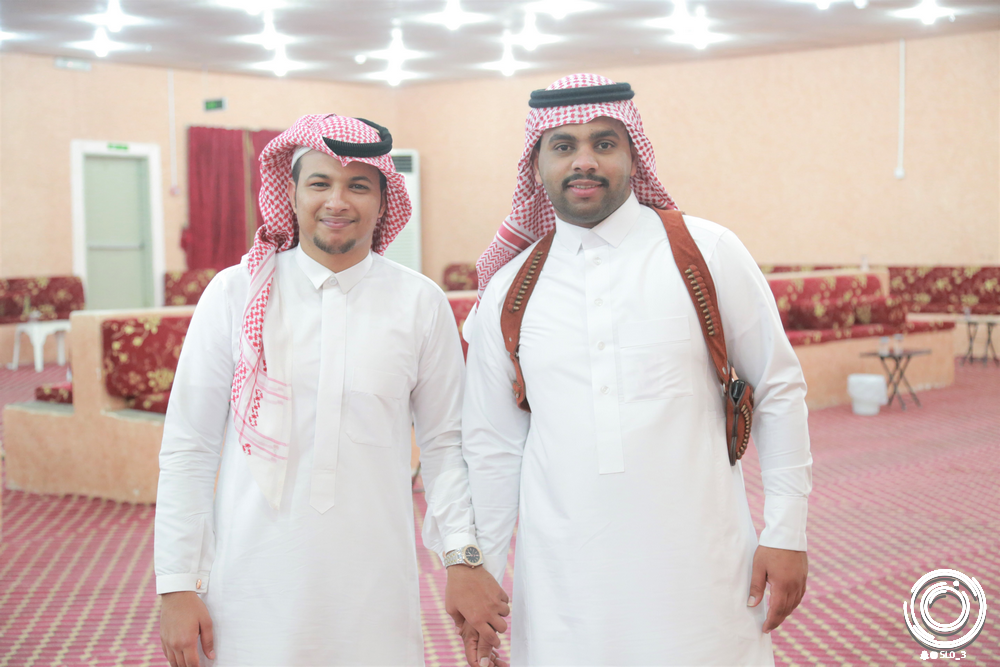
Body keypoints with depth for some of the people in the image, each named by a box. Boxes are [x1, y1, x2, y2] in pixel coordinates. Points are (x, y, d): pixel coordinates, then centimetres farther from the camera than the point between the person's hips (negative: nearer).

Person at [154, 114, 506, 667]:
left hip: (374, 588, 1)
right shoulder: (235, 293, -1)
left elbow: (443, 443, 8)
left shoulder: (421, 303, 1)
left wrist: (463, 555, -4)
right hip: (253, 583, 0)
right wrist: (177, 585, -1)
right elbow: (187, 448, 2)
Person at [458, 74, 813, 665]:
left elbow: (779, 391, 3)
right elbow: (492, 446, 10)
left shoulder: (708, 254, -1)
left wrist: (786, 535, 0)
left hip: (697, 572, -1)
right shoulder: (510, 289, 4)